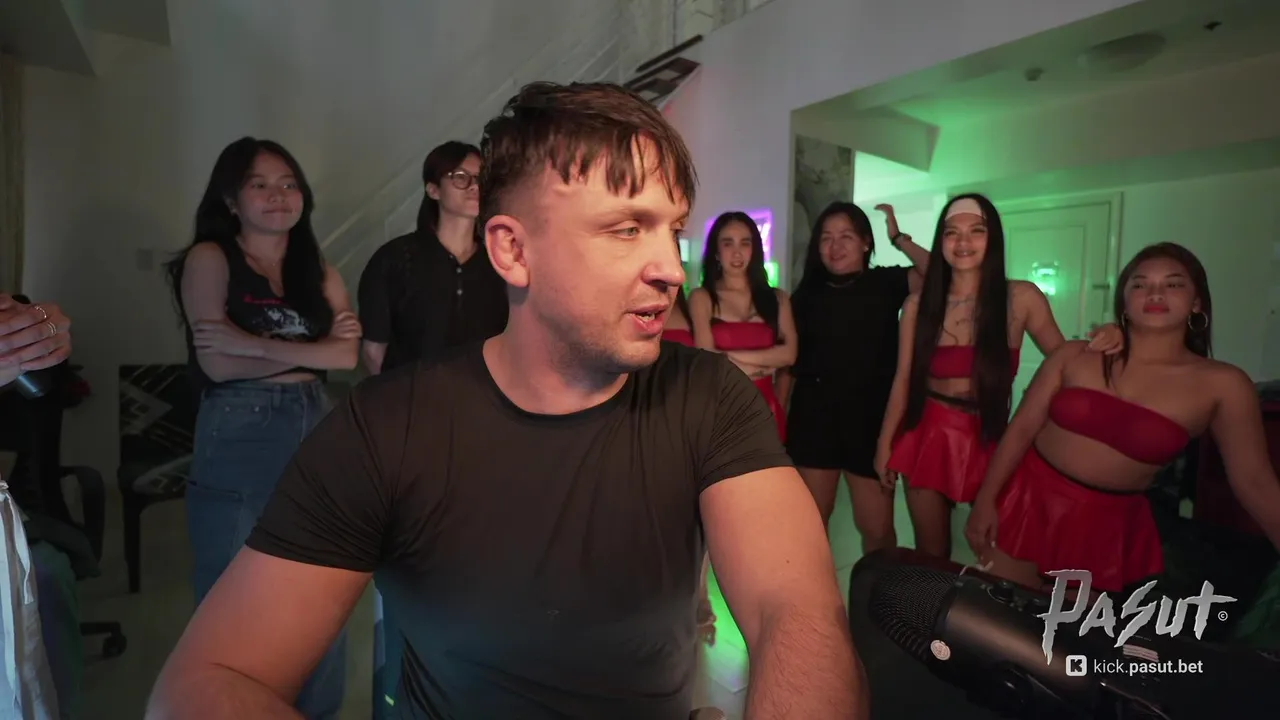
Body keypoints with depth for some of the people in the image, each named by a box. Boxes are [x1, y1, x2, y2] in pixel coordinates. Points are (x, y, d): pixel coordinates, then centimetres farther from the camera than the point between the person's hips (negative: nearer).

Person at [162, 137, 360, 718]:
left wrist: (254, 344, -12)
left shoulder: (320, 271, 12)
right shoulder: (209, 258, 0)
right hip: (237, 443, -4)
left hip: (313, 436, 4)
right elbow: (218, 364, -12)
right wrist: (308, 350, -7)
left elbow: (347, 355, -5)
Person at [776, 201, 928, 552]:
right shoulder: (807, 294, 5)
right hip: (814, 415, 2)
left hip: (871, 415, -1)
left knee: (877, 527, 4)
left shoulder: (885, 283, 1)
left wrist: (899, 239, -9)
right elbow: (789, 362, 6)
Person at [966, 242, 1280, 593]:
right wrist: (985, 499, -7)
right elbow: (1022, 428, -5)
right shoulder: (1074, 356, -4)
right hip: (1029, 498, 0)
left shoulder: (1223, 385, -4)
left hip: (1107, 523, 0)